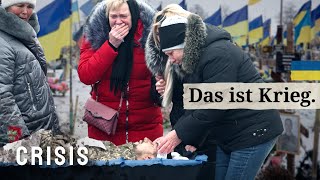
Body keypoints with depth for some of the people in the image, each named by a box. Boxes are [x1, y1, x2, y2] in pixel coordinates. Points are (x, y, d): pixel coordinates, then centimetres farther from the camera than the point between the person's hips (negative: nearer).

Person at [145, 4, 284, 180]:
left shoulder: (218, 54, -23)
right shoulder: (193, 57, 7)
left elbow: (213, 107, -25)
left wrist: (178, 134, -19)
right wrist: (171, 89, -6)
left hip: (254, 131, -9)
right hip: (227, 135, 9)